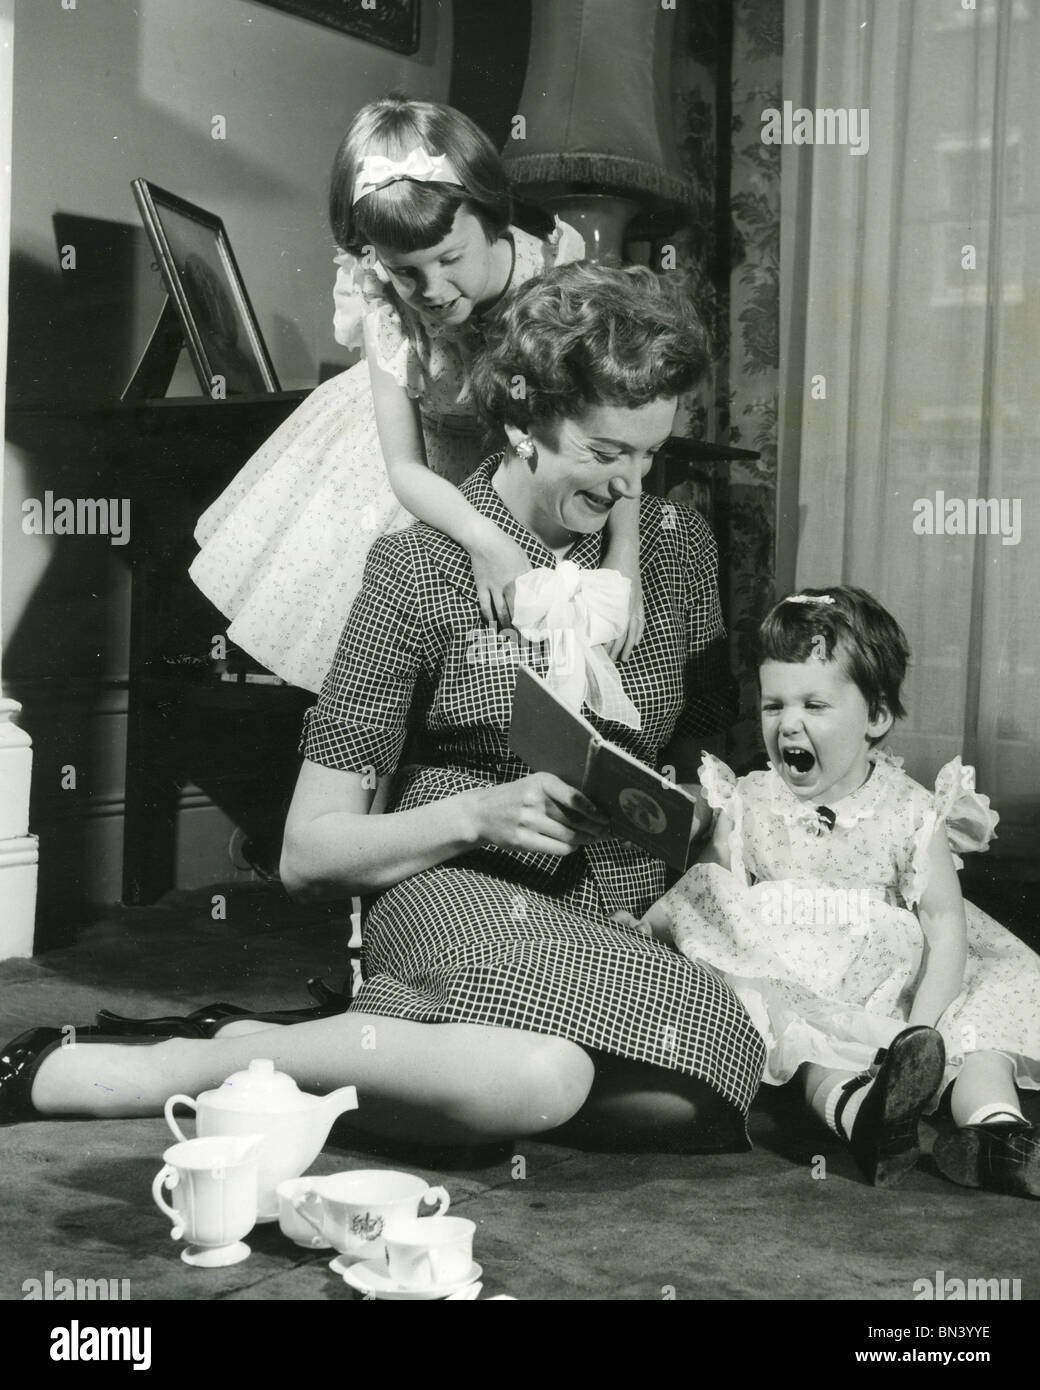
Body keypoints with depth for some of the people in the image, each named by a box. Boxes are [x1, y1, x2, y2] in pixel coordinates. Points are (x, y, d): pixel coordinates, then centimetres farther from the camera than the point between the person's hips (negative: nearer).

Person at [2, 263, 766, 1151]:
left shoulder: (679, 546, 11)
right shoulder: (418, 567, -2)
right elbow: (309, 853, -3)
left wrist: (690, 810, -2)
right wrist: (480, 812, -17)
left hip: (635, 917, 5)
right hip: (460, 890, -4)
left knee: (712, 1089, -33)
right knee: (537, 1076, -41)